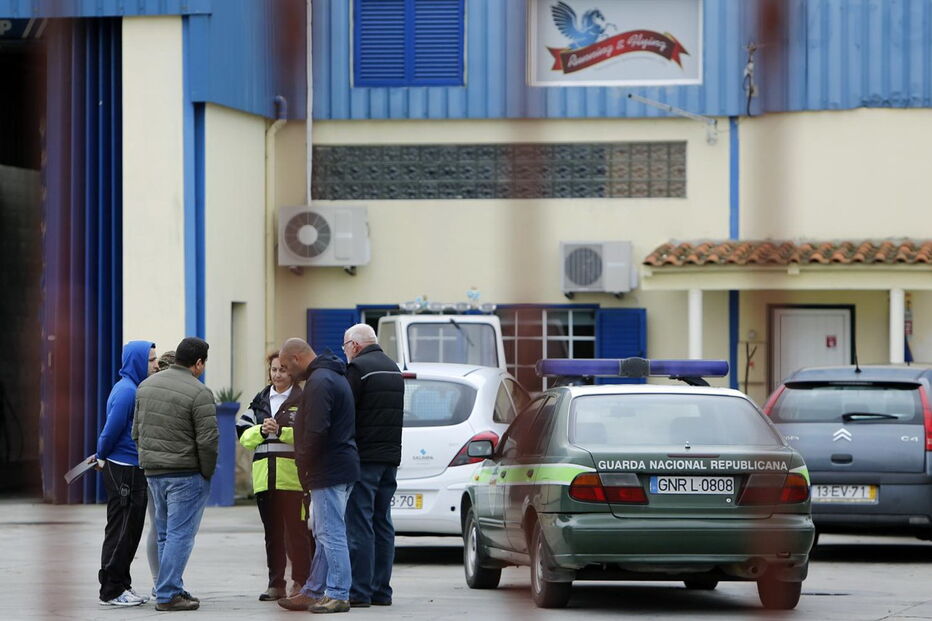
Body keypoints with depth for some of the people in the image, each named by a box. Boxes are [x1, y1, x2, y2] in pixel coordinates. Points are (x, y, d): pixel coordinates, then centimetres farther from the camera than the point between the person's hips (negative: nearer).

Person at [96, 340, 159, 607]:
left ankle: (122, 586, 22)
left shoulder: (135, 389, 13)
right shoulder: (127, 391, -18)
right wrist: (102, 456, -3)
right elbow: (111, 431, -17)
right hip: (124, 470, -9)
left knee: (130, 531, 14)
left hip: (133, 471, 9)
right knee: (121, 532, -4)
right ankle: (111, 591, 1)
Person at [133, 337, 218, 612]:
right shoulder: (199, 393, -15)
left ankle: (173, 589, 21)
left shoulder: (147, 385, 8)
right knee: (180, 535, -3)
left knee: (165, 534, 16)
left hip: (153, 472, 7)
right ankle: (167, 595, -5)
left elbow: (137, 430, 14)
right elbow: (207, 440, -17)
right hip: (186, 473, -7)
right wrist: (207, 474, -3)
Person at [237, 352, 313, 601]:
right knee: (272, 532, 9)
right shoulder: (260, 401, 17)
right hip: (264, 475, 5)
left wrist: (281, 431, -19)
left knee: (296, 531, -8)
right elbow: (244, 436, 10)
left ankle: (301, 582, -3)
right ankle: (276, 583, 13)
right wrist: (261, 430, -9)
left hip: (293, 475, -5)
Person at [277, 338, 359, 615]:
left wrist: (304, 465, -10)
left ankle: (338, 595, -6)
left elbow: (316, 431, -23)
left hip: (328, 470, -11)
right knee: (325, 532, 16)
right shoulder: (333, 376, 18)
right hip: (342, 467, 11)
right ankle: (314, 592, 22)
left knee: (331, 533, -7)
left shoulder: (319, 382, -16)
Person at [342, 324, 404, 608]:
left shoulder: (358, 368, -10)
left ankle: (360, 591, -9)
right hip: (390, 457, 8)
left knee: (359, 525, -6)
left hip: (364, 457, -8)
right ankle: (381, 590, 11)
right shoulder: (393, 368, 17)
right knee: (382, 524, 11)